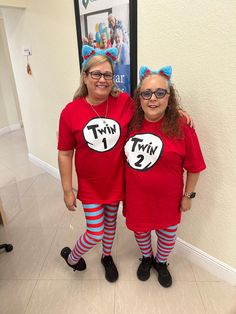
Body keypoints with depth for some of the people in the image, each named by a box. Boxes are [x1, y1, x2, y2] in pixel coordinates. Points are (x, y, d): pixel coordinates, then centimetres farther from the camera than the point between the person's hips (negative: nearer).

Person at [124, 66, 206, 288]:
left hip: (167, 198, -2)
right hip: (136, 195, 2)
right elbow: (123, 156, 6)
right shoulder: (132, 123, -9)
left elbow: (194, 167, -8)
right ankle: (146, 258, 56)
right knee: (140, 229, 23)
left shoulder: (181, 128, -18)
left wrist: (188, 195, -2)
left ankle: (161, 263, 54)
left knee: (167, 233, 21)